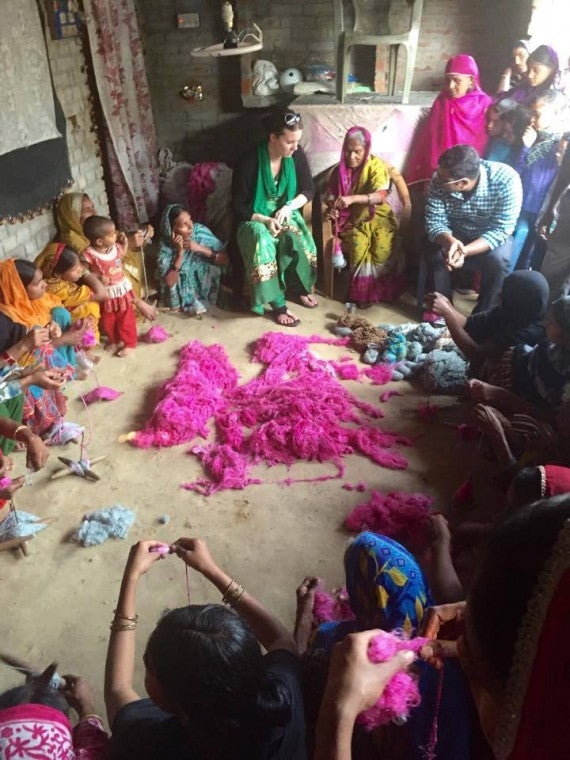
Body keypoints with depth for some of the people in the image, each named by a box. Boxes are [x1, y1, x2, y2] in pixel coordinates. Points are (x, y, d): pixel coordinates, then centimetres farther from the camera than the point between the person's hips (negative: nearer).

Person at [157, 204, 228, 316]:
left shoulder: (200, 231, -15)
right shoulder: (166, 246, -17)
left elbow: (225, 260, -16)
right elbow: (169, 282, -24)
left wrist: (199, 248, -28)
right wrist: (180, 253, -30)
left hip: (206, 284, 2)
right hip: (184, 289, -2)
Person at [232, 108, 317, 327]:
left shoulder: (297, 155, -8)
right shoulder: (248, 162, -20)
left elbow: (309, 190, 2)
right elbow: (238, 207, -13)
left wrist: (289, 207, -16)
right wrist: (266, 220, -27)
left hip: (286, 213, 4)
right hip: (255, 219, -3)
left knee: (302, 242, -28)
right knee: (262, 246, -36)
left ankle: (299, 287, 0)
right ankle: (277, 304, -24)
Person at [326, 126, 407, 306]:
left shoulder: (376, 165, -7)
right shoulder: (340, 169, 4)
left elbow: (381, 196, -22)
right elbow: (331, 195, 12)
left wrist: (352, 198, -36)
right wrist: (334, 208, -13)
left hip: (377, 216, -1)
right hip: (352, 219, 2)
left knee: (383, 246, -30)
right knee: (359, 244, -31)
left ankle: (381, 289, -9)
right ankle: (361, 292, -16)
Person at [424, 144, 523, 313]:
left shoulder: (507, 180, -30)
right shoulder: (439, 181, -23)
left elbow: (501, 230, -29)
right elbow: (434, 222, -20)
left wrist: (464, 251, -45)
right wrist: (450, 242, -43)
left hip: (492, 236, -1)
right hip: (454, 235, 2)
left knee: (497, 259, -30)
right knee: (435, 254, -27)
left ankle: (483, 314, -9)